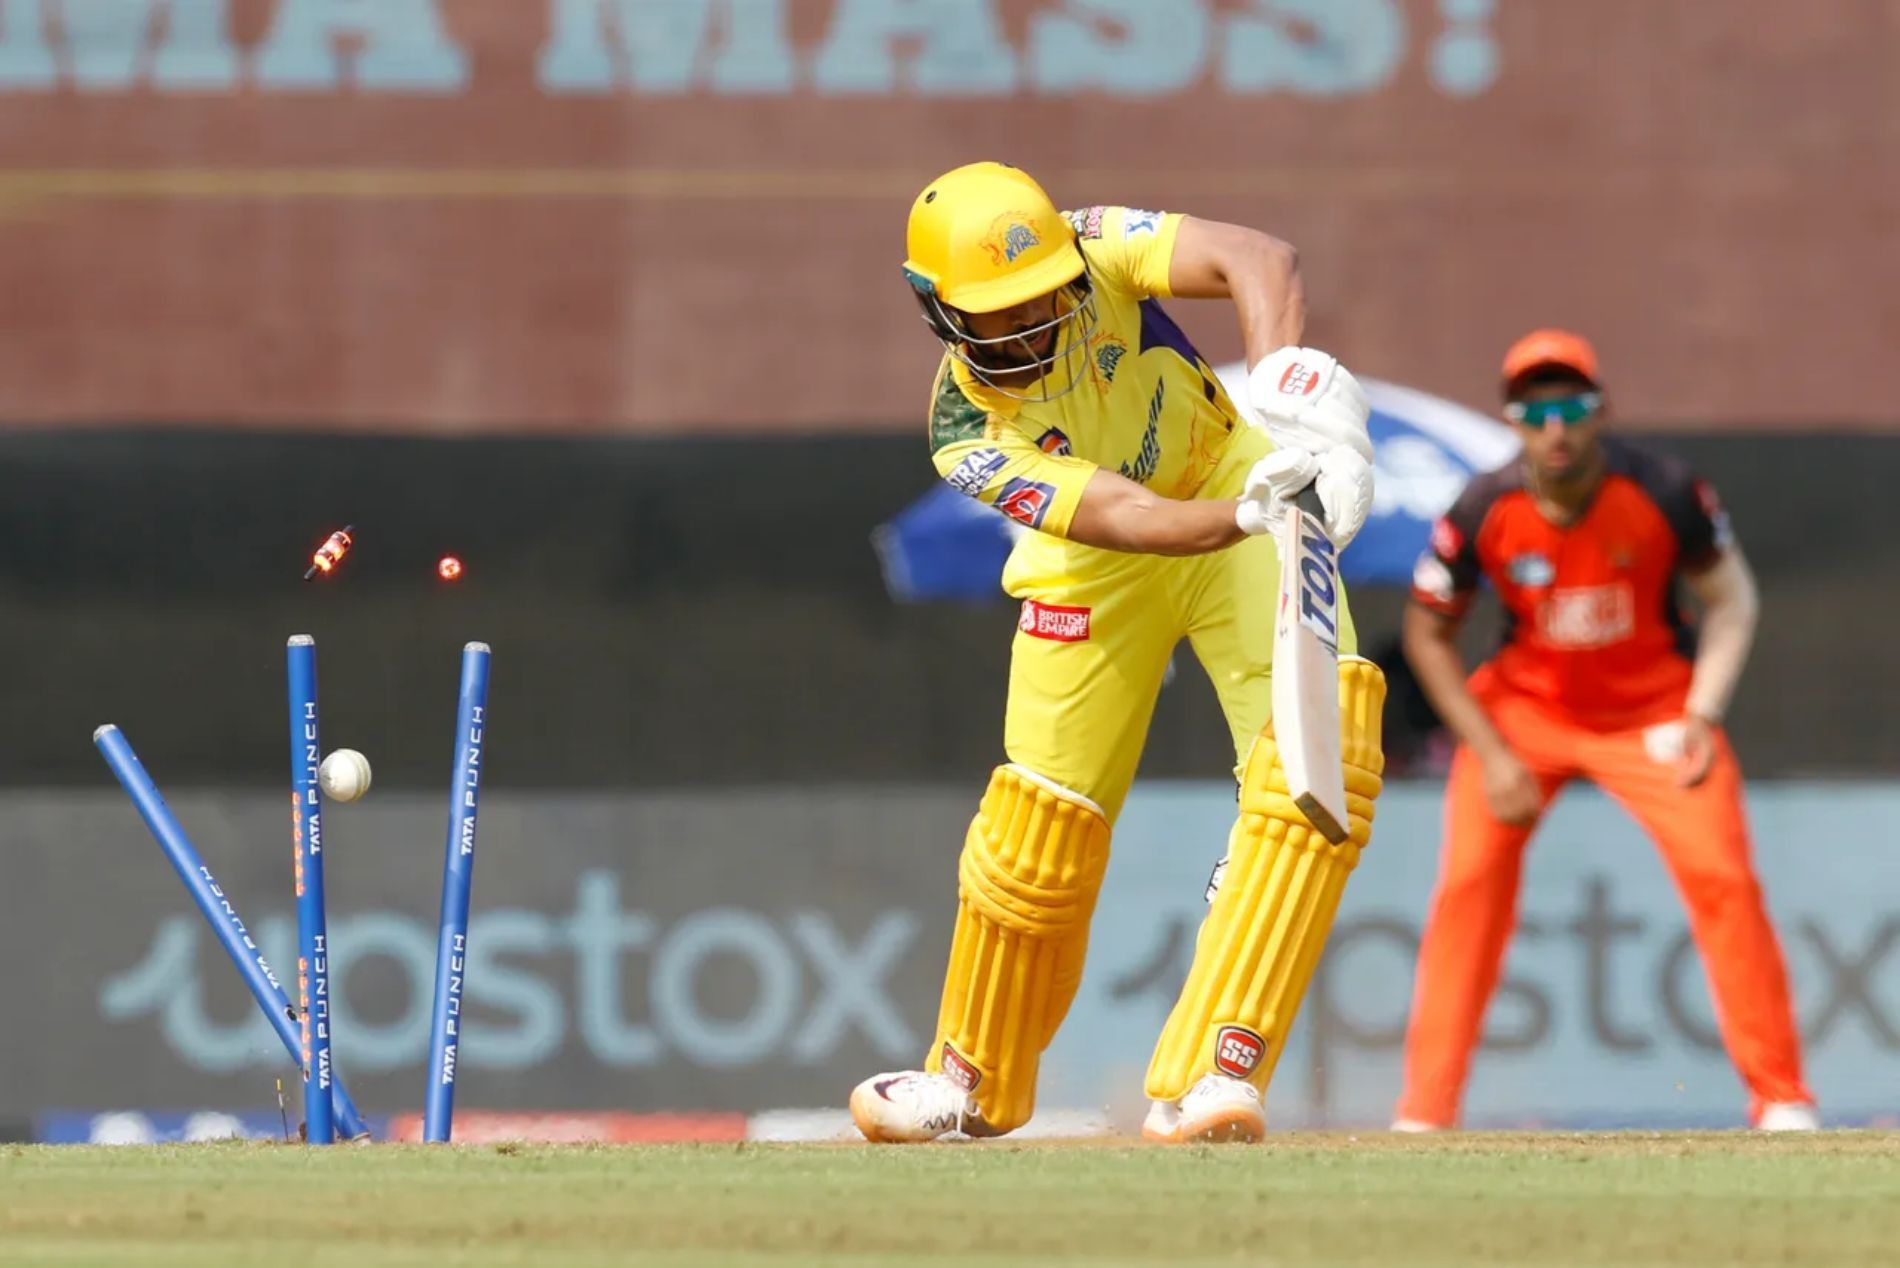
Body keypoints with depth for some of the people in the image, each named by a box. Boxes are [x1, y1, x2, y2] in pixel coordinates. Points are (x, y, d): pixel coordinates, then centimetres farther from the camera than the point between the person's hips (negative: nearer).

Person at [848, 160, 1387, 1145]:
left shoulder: (1097, 254, -26)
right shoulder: (970, 440, -28)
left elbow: (1260, 261, -41)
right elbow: (1129, 519, -37)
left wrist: (1284, 380, -59)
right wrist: (1248, 513, -57)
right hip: (1095, 573, 0)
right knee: (1040, 830, 0)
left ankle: (1210, 1078, -23)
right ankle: (974, 1081, 29)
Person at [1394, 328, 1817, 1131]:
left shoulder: (1663, 494, -22)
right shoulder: (1483, 513, -20)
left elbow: (1730, 598, -6)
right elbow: (1428, 635, -5)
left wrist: (1703, 715, -17)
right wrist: (1491, 755, -11)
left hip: (1654, 712, -1)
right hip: (1525, 711, 1)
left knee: (1722, 876, -13)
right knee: (1471, 881, -11)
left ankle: (1781, 1098, -1)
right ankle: (1424, 1113, -4)